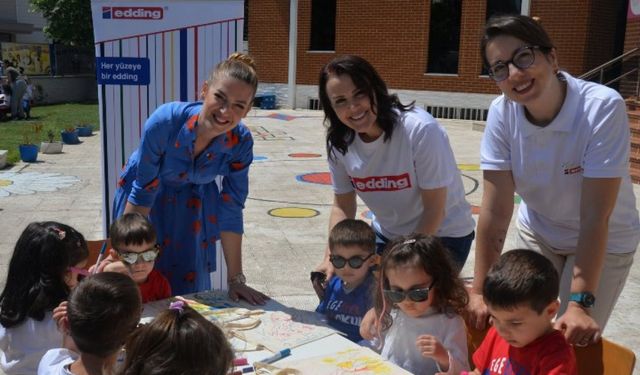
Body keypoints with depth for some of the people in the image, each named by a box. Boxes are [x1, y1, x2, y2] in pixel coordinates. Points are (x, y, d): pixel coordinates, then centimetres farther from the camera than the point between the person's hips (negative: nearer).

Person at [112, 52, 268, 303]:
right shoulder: (165, 121, -35)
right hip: (151, 195, -1)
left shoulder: (240, 143, -27)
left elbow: (231, 210, -17)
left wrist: (235, 280, -14)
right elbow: (143, 192, -24)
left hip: (193, 202, 2)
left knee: (189, 285, 8)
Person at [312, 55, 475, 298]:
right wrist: (331, 258, -17)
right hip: (387, 235, 5)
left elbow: (434, 209, -21)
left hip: (442, 234, -5)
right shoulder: (339, 143, -12)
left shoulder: (421, 130, -28)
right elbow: (342, 206, -2)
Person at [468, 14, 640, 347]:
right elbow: (495, 209, -20)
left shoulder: (603, 107, -31)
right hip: (537, 234, 3)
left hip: (603, 243, -2)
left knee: (574, 340, -1)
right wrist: (479, 290, -21)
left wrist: (580, 303, -34)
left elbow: (595, 217, -31)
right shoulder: (501, 114, -20)